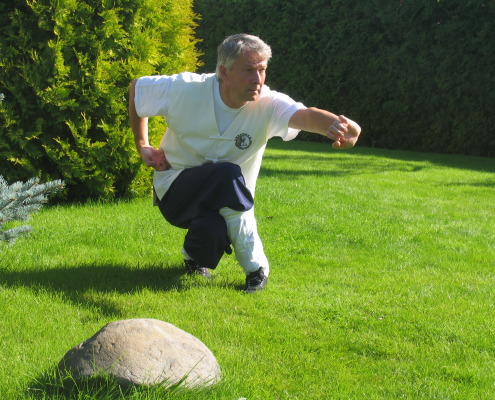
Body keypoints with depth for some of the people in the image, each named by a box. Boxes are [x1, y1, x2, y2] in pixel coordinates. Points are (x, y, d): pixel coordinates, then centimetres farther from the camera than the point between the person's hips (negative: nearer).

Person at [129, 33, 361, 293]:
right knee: (227, 174, -33)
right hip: (175, 189, -2)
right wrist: (142, 146, -1)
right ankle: (255, 266, -20)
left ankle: (195, 256, 6)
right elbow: (136, 88, 0)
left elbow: (306, 115, -41)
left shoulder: (268, 105, -20)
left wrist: (339, 126, -64)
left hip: (229, 200, 2)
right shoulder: (185, 89, -18)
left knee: (213, 233, -32)